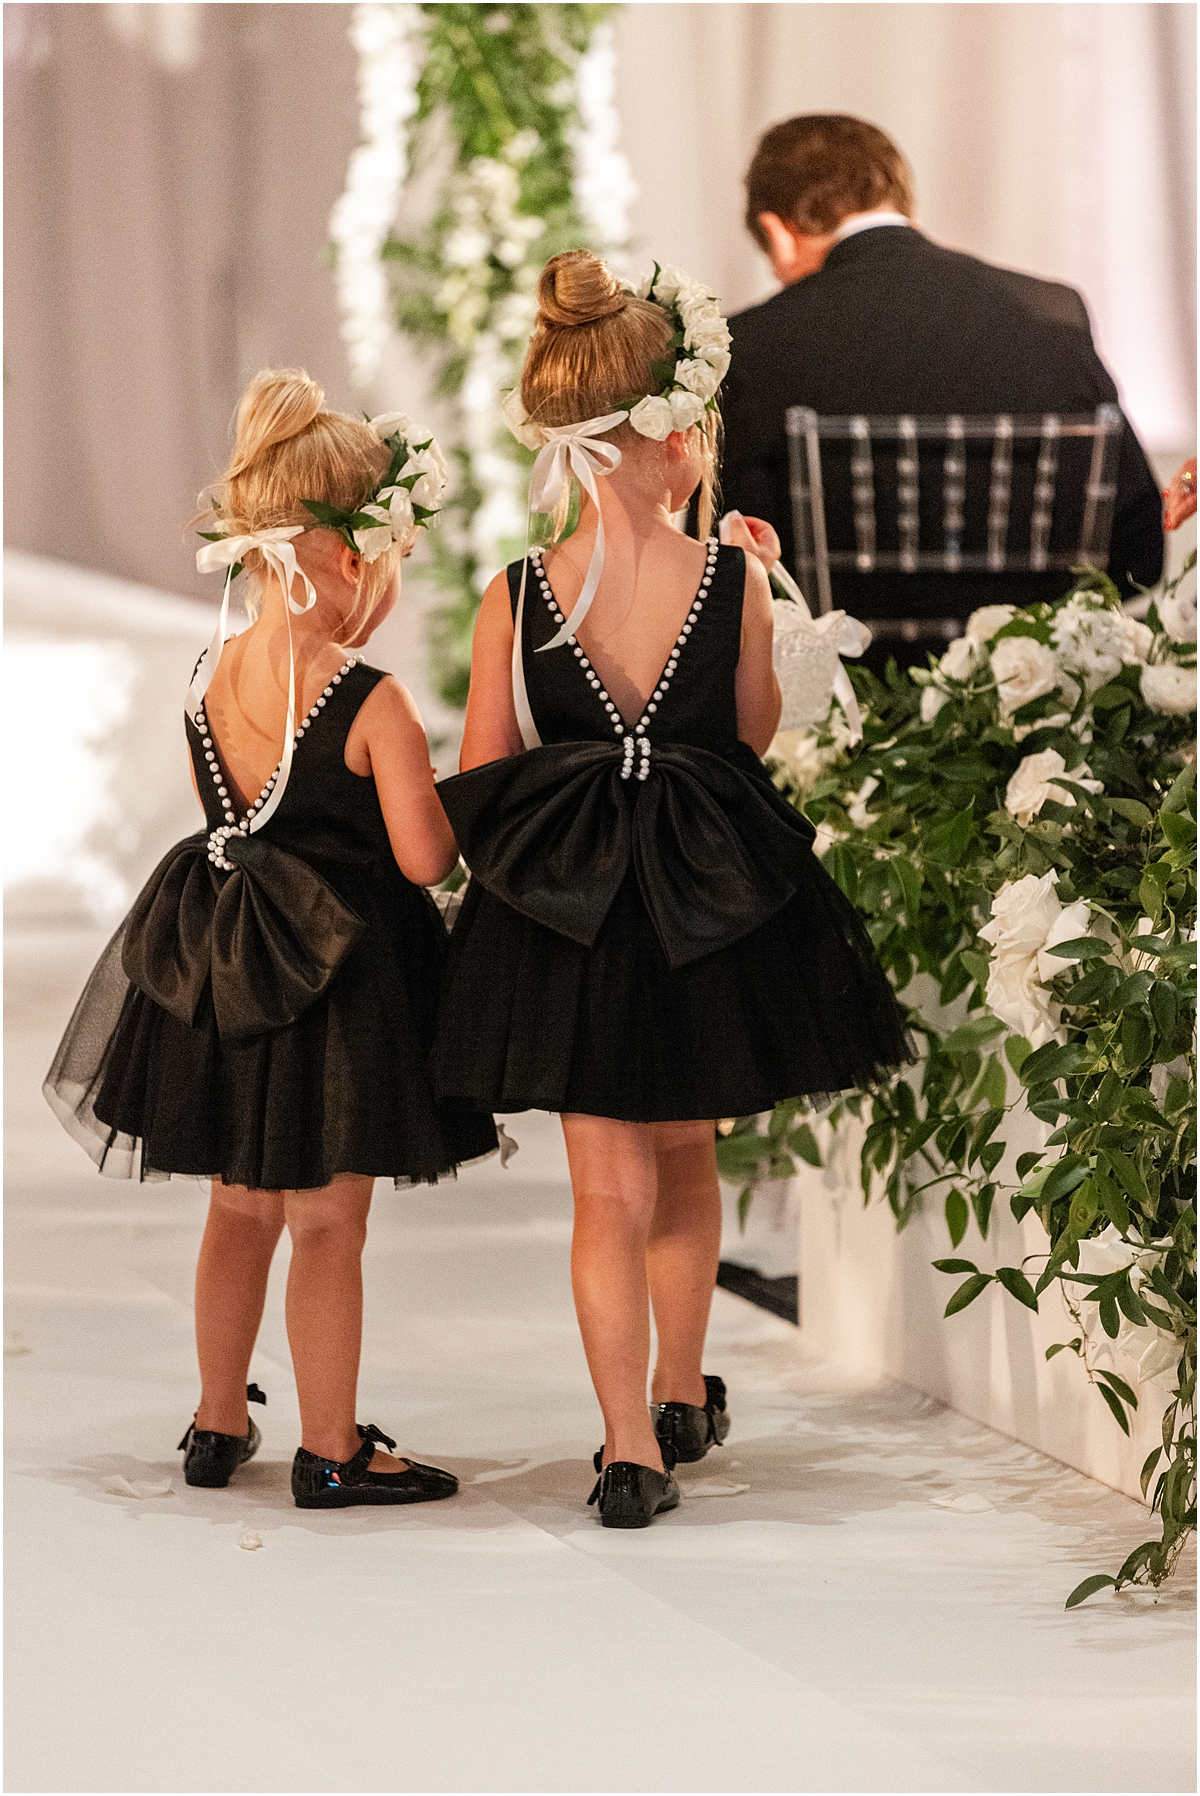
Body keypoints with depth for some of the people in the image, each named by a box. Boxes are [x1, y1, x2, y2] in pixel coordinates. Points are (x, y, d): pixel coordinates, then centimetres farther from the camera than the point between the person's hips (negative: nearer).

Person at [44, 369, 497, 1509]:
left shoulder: (210, 679, 0)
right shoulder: (372, 705, -19)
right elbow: (422, 859, -18)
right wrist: (452, 806, 2)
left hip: (224, 972, 6)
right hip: (340, 981, -6)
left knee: (241, 1204, 20)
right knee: (328, 1223, 4)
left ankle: (218, 1422, 31)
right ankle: (329, 1450, 12)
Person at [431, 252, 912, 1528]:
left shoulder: (516, 600, -11)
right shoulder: (733, 583, -13)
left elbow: (479, 786, -3)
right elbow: (759, 732, 4)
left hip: (562, 914, -1)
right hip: (713, 904, 1)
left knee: (608, 1187, 7)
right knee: (686, 1159, 22)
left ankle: (632, 1450, 2)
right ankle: (685, 1398, 36)